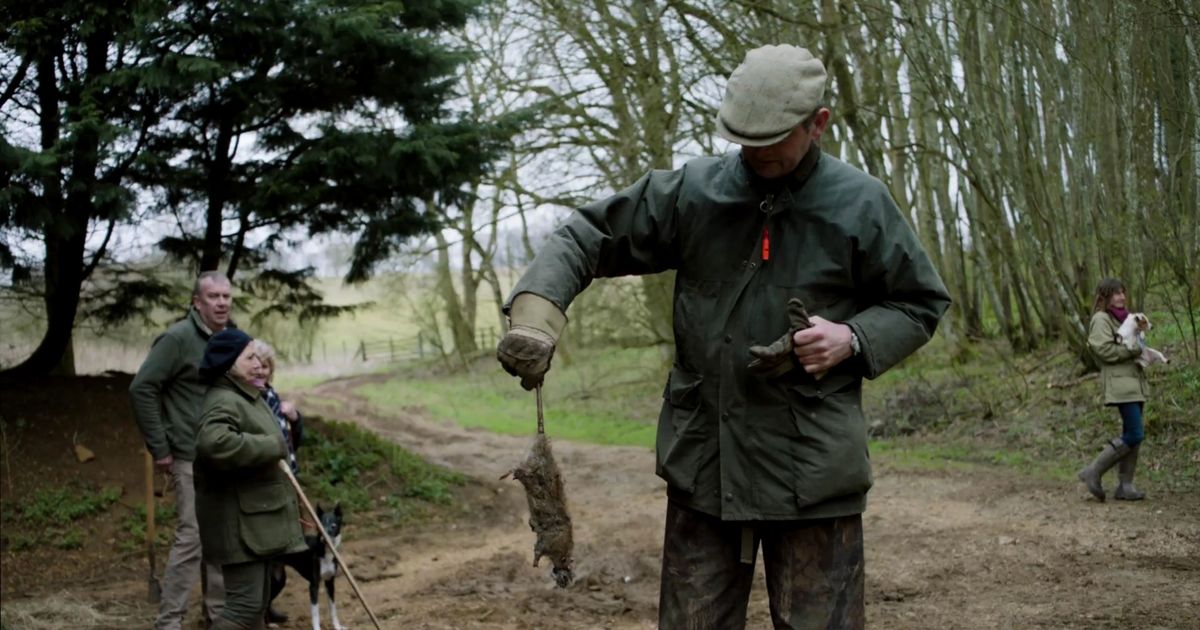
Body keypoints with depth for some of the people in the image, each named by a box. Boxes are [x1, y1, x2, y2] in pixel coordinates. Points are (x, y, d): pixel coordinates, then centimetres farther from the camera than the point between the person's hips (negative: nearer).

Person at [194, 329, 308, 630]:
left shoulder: (248, 398, 16)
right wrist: (272, 447, -29)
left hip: (257, 520, 11)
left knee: (257, 602, 15)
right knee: (245, 605, -13)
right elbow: (214, 443, -40)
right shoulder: (223, 402, -18)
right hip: (238, 523, -11)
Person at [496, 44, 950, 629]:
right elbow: (585, 238, 4)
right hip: (703, 465, 2)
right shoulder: (692, 191, 1)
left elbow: (920, 304, 8)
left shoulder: (860, 204, -1)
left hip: (814, 471, -2)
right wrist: (534, 313, -15)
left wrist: (853, 340, -12)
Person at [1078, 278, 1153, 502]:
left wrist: (1139, 344, 6)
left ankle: (1125, 485, 12)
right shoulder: (1101, 319, -8)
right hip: (1120, 384, -9)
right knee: (1134, 435, -14)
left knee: (1132, 436, 8)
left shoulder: (1122, 317, 20)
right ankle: (1093, 472, -6)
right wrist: (1133, 350, -15)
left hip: (1135, 381, 9)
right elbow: (1104, 349, -19)